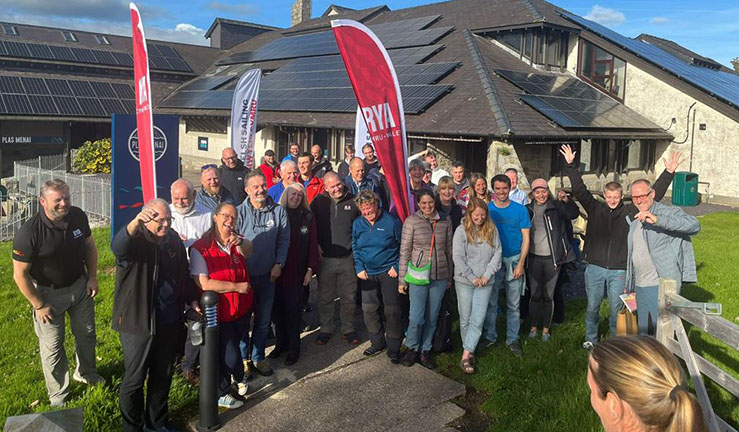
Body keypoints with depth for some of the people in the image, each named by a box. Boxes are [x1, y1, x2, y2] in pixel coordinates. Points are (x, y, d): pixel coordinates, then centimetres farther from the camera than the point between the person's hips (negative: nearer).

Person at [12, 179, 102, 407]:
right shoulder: (29, 232, -28)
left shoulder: (78, 216, -14)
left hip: (80, 286, 5)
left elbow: (89, 245, 4)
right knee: (52, 345, 8)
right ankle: (58, 395, 29)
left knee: (86, 334, 21)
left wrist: (92, 277, 1)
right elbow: (20, 274, -20)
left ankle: (86, 373, 48)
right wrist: (38, 305, -15)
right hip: (49, 293, -4)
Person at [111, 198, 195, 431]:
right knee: (134, 379, 6)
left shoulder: (174, 240, 5)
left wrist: (191, 300, 11)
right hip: (137, 322, -5)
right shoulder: (135, 240, -13)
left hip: (170, 322, 5)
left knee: (163, 375, 18)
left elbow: (184, 275, 17)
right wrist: (135, 222, -57)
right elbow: (117, 246, -40)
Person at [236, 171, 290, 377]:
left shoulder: (278, 211, -2)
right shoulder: (239, 212, -9)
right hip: (244, 274, -2)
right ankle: (242, 358, 29)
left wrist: (278, 264, -5)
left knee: (263, 320, 14)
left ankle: (257, 357, 32)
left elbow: (284, 240, 3)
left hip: (268, 275, 2)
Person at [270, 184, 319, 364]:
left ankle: (293, 349, 16)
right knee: (277, 309, 9)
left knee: (293, 310, 3)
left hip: (297, 272, -2)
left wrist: (310, 269, -4)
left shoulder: (308, 217, 1)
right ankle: (280, 343, 26)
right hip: (277, 270, 2)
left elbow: (313, 244, 1)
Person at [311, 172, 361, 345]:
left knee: (349, 297, 10)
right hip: (325, 258, 0)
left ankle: (348, 329, 27)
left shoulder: (353, 201, 1)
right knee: (325, 297, 10)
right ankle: (326, 329, 26)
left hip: (348, 258, 1)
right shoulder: (319, 202, -1)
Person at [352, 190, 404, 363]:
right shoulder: (357, 223, 4)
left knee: (391, 310, -2)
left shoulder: (391, 221, -9)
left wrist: (397, 267, -8)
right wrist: (359, 268, 1)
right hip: (368, 273, 4)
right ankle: (377, 343, 25)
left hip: (389, 272, -4)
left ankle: (394, 349, 11)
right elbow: (355, 248, 12)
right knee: (369, 310, 6)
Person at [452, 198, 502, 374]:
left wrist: (487, 275, -8)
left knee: (478, 320, -3)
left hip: (485, 282, 2)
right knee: (465, 319, 7)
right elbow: (458, 257, -10)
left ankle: (466, 356, 1)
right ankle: (469, 351, 24)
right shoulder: (462, 230, -6)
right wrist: (472, 277, -12)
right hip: (464, 282, -2)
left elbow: (498, 253, 2)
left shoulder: (492, 230, 4)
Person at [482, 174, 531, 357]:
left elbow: (526, 238, 0)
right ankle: (490, 336, 22)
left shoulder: (520, 210, -2)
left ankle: (513, 339, 20)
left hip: (514, 261, 0)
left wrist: (520, 263, -8)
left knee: (514, 304, 8)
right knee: (490, 302, 7)